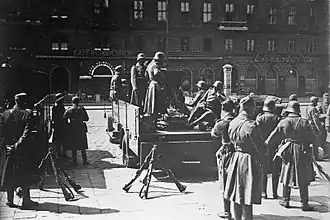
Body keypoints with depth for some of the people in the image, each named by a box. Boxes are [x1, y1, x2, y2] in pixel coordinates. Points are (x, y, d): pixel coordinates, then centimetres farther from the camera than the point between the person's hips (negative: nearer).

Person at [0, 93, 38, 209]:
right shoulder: (27, 115, -11)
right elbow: (26, 134, -19)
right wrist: (17, 146, -18)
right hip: (23, 151, -5)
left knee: (10, 175, 13)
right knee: (25, 175, 4)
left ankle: (10, 200, 20)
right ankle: (26, 201, 6)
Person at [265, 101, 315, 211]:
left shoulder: (283, 122, -5)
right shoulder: (304, 122, -9)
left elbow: (273, 137, 4)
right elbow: (312, 138, -4)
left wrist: (266, 142, 22)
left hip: (288, 152, 1)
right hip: (302, 152, -1)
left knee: (287, 176, 14)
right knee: (303, 179, 6)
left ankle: (285, 200, 21)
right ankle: (304, 204, 10)